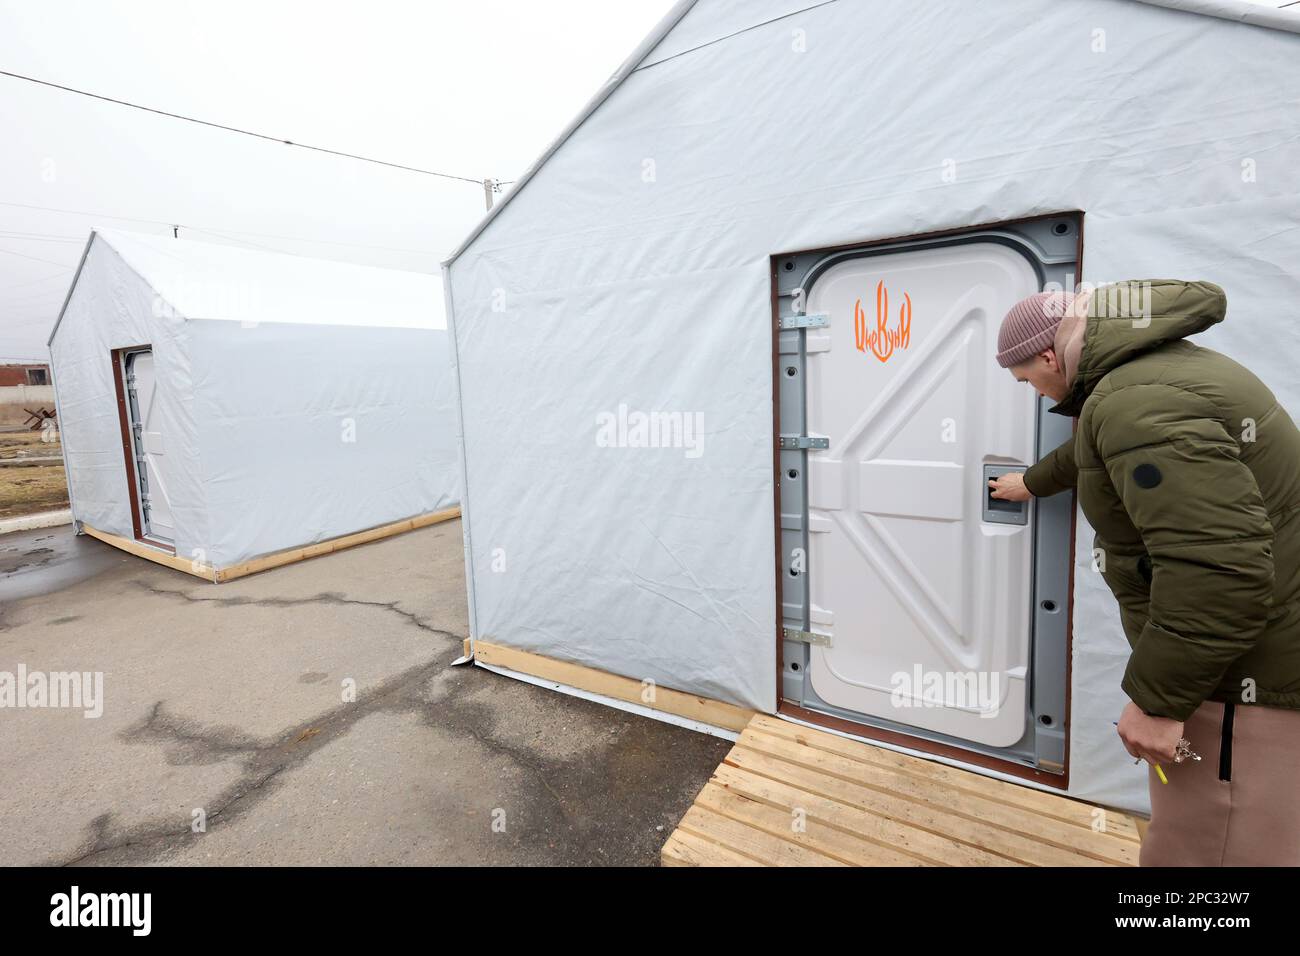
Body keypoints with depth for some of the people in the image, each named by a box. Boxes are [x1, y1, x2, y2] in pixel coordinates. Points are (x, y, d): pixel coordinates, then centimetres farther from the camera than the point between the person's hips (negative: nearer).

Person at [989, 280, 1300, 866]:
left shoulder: (1137, 403, -26)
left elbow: (1219, 568, -33)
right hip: (1227, 647, 10)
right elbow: (1092, 454, 30)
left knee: (1200, 849, 4)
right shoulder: (1159, 362, 10)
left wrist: (1157, 697, -24)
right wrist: (1034, 482, 46)